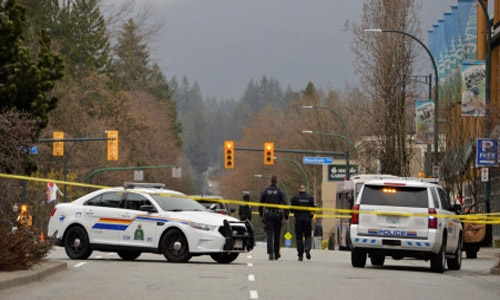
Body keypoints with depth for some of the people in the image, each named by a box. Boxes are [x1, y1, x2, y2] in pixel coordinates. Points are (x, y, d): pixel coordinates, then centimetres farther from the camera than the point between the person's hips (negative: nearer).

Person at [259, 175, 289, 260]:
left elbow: (261, 204, 6)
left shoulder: (265, 191, 2)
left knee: (269, 234, -3)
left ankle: (271, 253, -18)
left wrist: (261, 215, 18)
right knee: (277, 235, 12)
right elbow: (285, 204, -9)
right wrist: (286, 216, -6)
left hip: (268, 215, 0)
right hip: (277, 214, 0)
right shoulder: (280, 192, -3)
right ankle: (276, 254, 22)